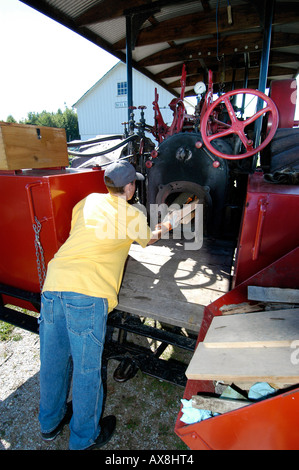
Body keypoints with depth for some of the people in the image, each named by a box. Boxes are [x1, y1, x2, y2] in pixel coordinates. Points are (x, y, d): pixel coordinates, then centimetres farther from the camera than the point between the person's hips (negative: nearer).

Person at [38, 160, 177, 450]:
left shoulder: (87, 201, 18)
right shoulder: (134, 216, 5)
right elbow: (146, 241, 25)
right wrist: (162, 230, 47)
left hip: (53, 284, 6)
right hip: (87, 292, -6)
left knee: (53, 360, 22)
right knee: (86, 368, 13)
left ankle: (50, 423, 47)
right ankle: (84, 438, 37)